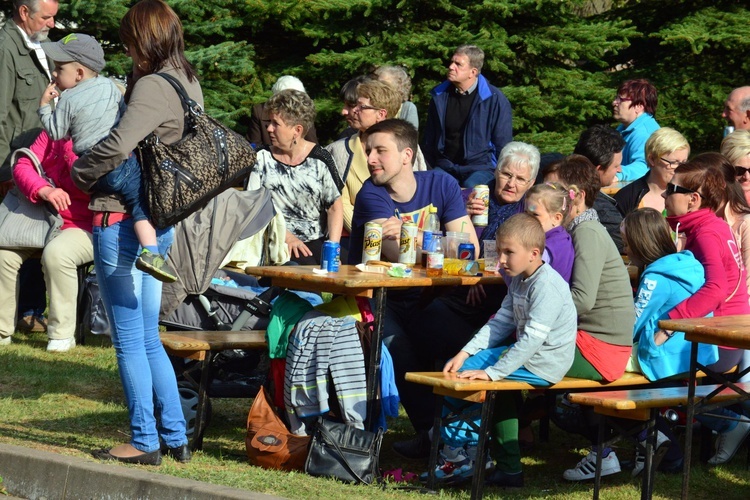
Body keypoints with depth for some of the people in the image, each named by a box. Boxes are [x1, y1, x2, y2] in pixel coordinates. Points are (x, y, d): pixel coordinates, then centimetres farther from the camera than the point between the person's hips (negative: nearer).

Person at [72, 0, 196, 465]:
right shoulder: (189, 83, 9)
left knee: (130, 339, 1)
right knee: (149, 339, 16)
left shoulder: (153, 87, -19)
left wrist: (80, 172, -10)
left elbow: (118, 147, -30)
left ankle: (145, 441, 6)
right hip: (161, 222, 9)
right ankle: (176, 437, 17)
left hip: (124, 221, -9)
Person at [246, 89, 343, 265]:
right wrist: (287, 237, -12)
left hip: (318, 242, 1)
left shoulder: (319, 159, 6)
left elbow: (335, 207, 3)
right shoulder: (262, 158, 7)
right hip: (279, 244, -1)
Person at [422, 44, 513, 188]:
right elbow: (429, 140, 18)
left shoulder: (495, 100, -4)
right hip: (445, 167, 3)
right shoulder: (440, 96, 9)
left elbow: (503, 145, 0)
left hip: (481, 167, -3)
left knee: (470, 188, -36)